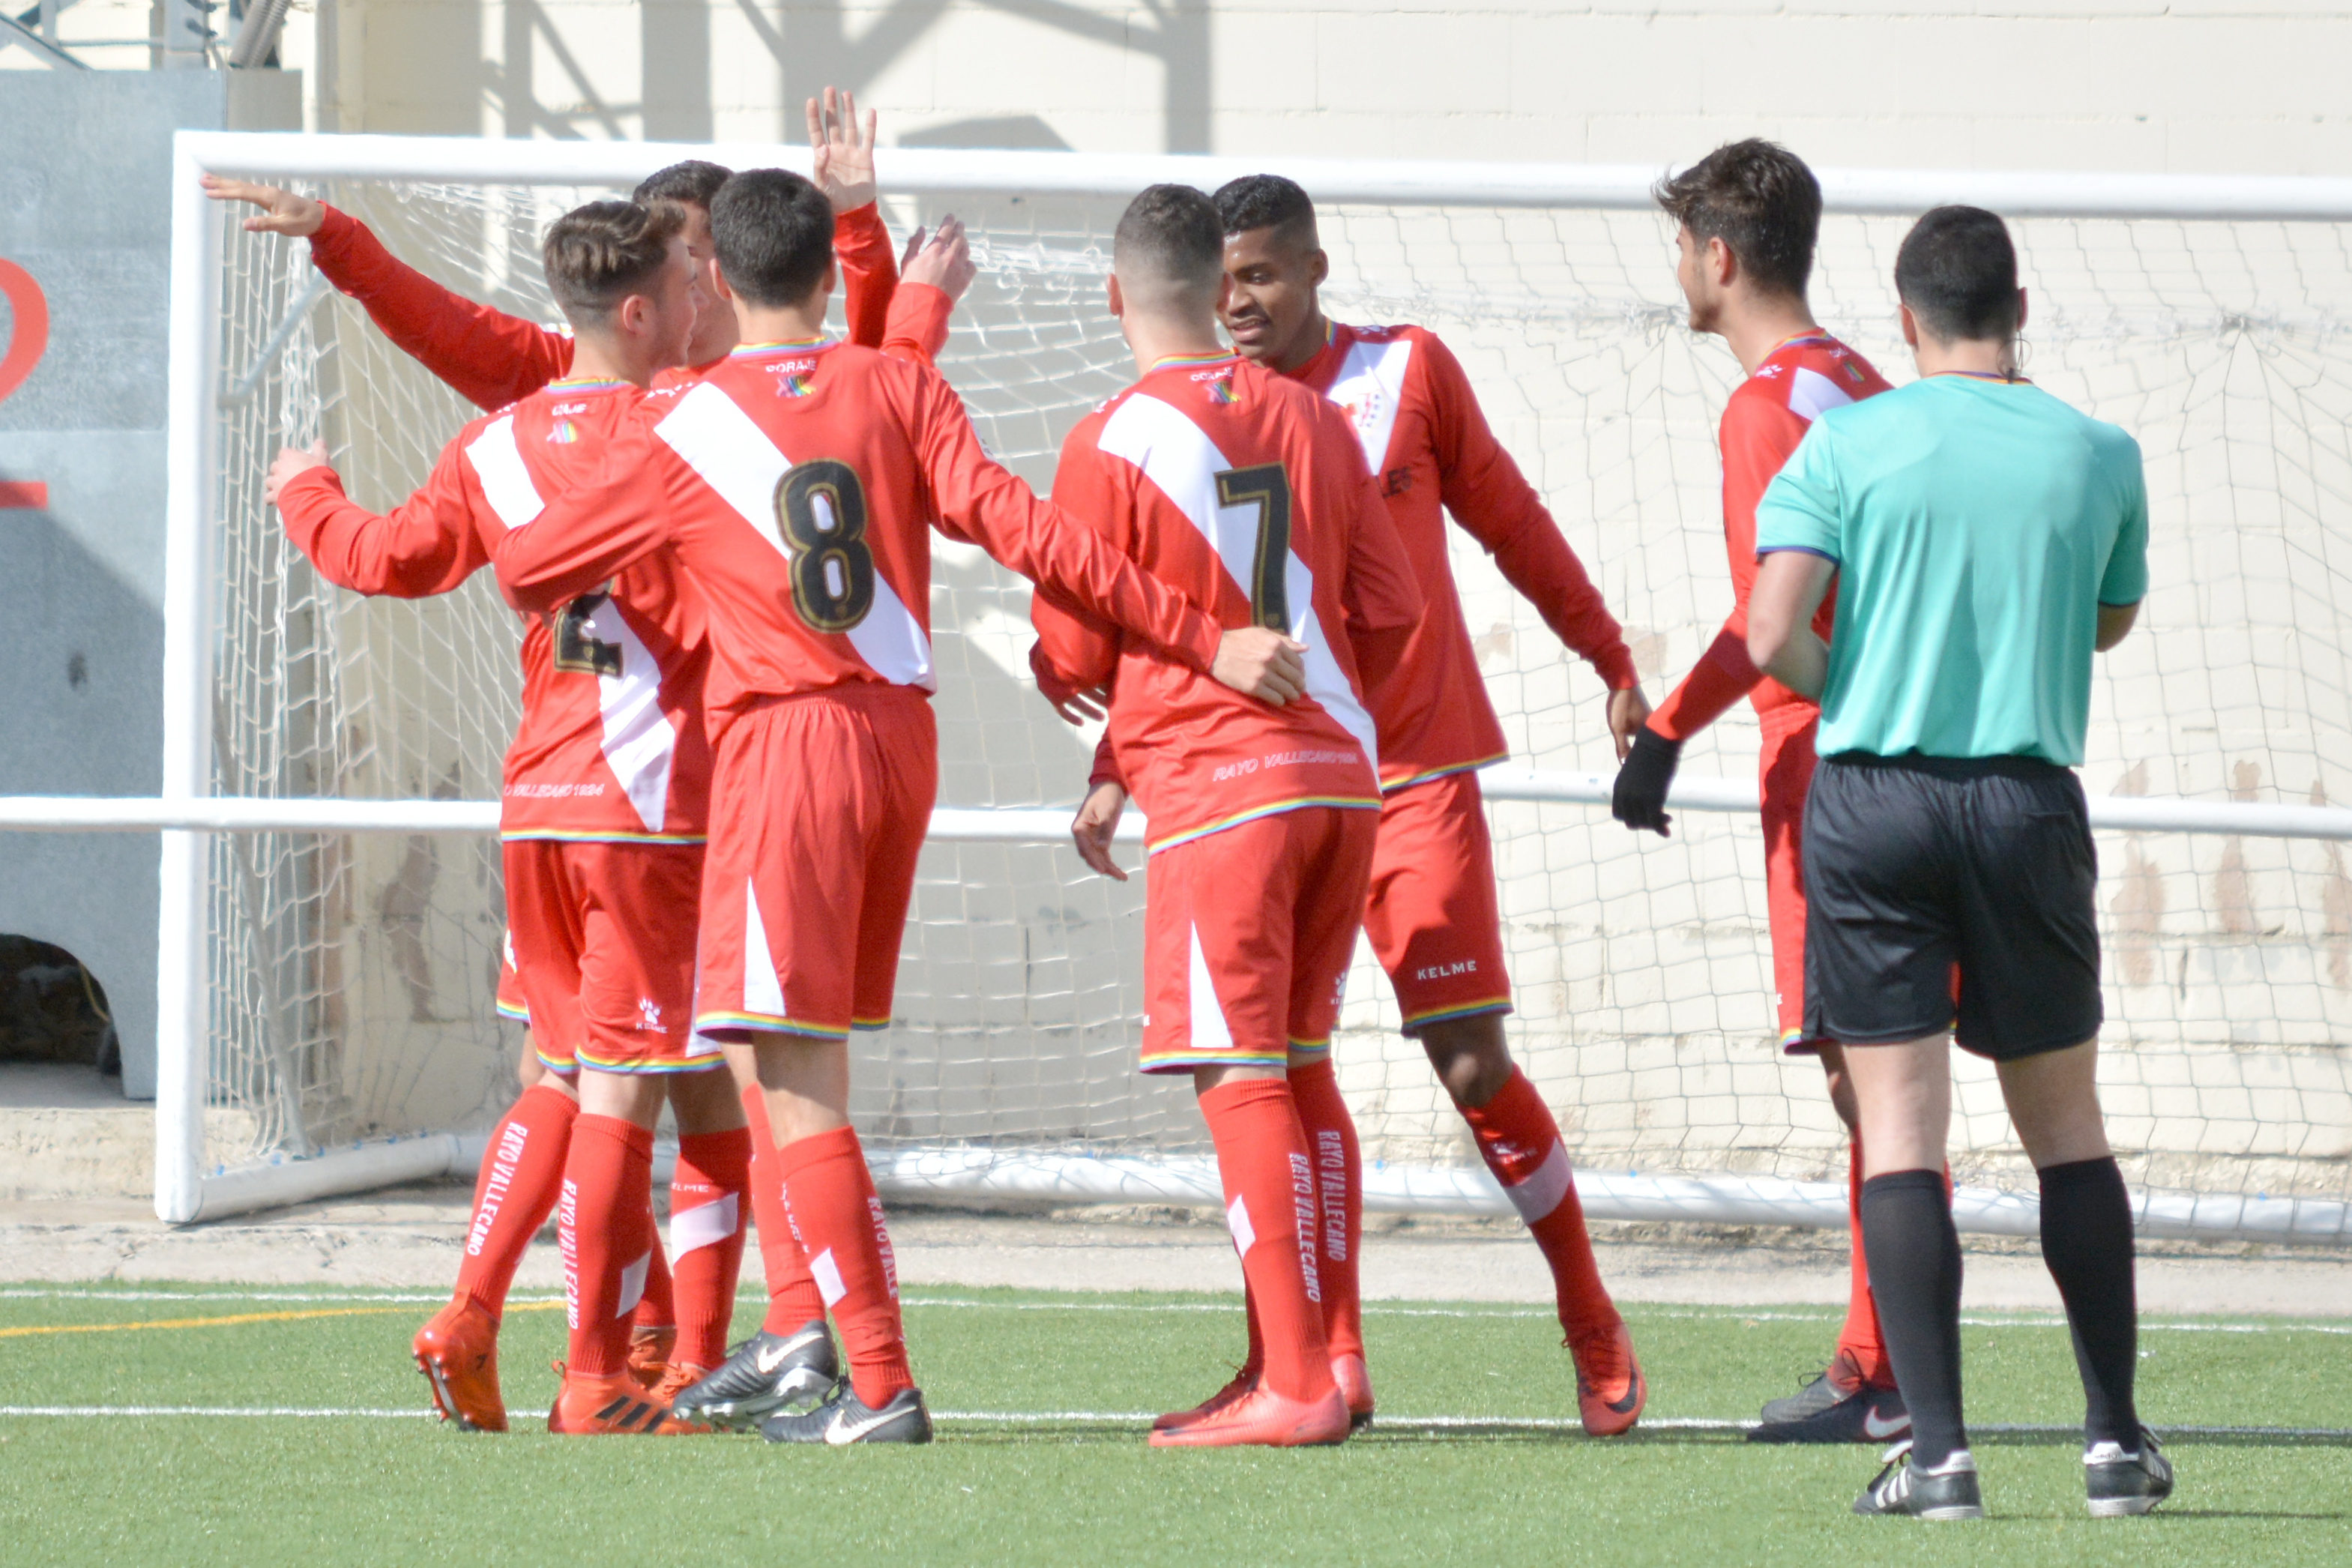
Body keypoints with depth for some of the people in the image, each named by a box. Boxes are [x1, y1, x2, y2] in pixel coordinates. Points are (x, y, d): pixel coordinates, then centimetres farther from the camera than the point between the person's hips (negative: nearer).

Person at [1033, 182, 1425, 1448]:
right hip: (1341, 772, 6)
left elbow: (1072, 657, -4)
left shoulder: (1110, 443, -8)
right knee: (1285, 1072, 15)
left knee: (1241, 1080, -4)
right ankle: (1304, 1357, 16)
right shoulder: (1309, 419, 9)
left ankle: (1298, 1386, -8)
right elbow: (1390, 609, 12)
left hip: (1217, 790, -6)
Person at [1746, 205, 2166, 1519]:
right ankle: (2117, 1435, 15)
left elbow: (1773, 639, -9)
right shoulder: (2099, 455, 3)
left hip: (1871, 800, -1)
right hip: (2030, 805, 1)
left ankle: (1938, 1449, -7)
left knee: (1901, 1128, 0)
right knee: (2067, 1124, 14)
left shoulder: (1846, 445, -3)